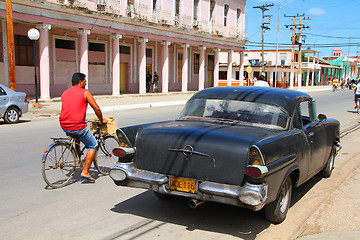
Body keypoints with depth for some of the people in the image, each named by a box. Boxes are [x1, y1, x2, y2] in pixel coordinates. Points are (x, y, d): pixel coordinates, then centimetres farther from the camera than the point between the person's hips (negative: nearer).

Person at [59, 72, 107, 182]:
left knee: (77, 136, 39)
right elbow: (96, 108, -2)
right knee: (93, 146, 9)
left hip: (64, 126, 7)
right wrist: (101, 120, 16)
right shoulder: (85, 92, -2)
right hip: (78, 126, -6)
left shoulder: (64, 93, 16)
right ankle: (85, 172, 3)